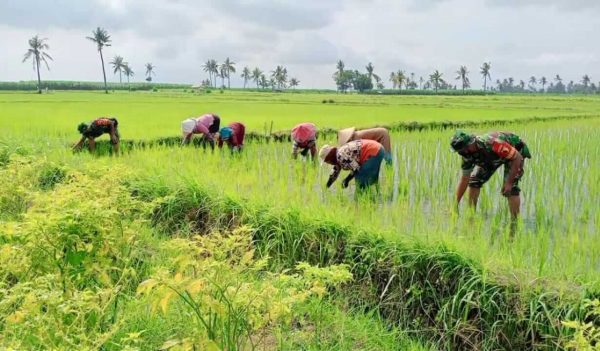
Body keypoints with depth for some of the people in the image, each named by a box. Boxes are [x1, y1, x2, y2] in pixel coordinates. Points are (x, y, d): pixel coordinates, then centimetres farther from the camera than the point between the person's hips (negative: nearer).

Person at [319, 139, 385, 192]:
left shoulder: (341, 156, -19)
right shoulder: (338, 156, 13)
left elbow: (356, 169, -21)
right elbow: (334, 173, 23)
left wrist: (347, 180, -7)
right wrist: (326, 188, 26)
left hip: (374, 153, -10)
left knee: (362, 179, -9)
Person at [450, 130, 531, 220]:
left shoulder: (491, 144, -43)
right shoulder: (468, 153, -20)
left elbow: (518, 157, -35)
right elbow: (464, 179, -10)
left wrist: (509, 182, -35)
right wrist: (455, 205, -11)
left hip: (516, 150, -6)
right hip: (493, 156, 7)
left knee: (510, 187, -23)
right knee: (474, 180, -2)